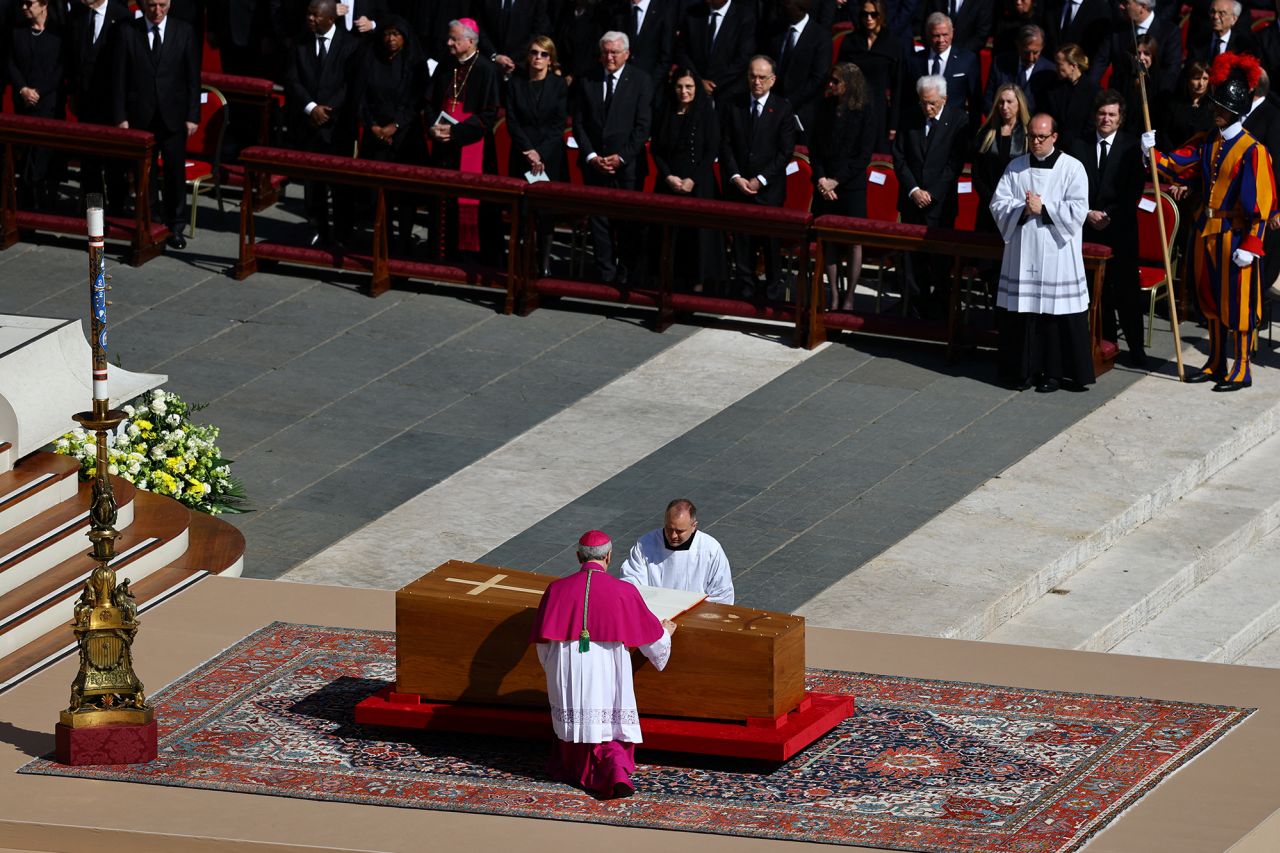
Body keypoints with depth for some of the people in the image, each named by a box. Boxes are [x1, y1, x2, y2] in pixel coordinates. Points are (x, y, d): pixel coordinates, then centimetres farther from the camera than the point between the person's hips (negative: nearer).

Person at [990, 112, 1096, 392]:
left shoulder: (1071, 168, -1)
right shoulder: (1016, 168, 10)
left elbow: (1077, 211, -9)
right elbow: (999, 203, 4)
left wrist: (1043, 209, -14)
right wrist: (1023, 210, -13)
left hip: (1056, 254, -3)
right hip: (1022, 252, 3)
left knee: (1057, 313, -3)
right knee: (1021, 312, 3)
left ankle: (1054, 372, 5)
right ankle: (1024, 370, 11)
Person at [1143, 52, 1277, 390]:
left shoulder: (1252, 151, -13)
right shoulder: (1208, 144, 8)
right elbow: (1178, 166, 5)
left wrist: (1250, 245, -18)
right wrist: (1153, 153, -14)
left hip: (1236, 236, -7)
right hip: (1207, 232, 7)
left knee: (1237, 302, -1)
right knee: (1211, 300, 14)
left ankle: (1241, 369, 7)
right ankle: (1216, 364, 25)